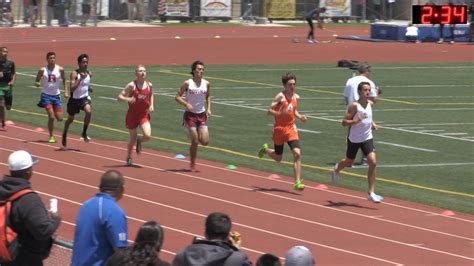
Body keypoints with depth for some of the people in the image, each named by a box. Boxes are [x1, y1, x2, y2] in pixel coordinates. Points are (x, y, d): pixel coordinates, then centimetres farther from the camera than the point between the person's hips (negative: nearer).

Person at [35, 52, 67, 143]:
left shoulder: (60, 69, -4)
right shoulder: (42, 70, -7)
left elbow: (64, 80, 12)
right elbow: (36, 82, 2)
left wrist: (66, 91, 4)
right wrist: (37, 84, -21)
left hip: (56, 95, 2)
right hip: (46, 95, -2)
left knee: (60, 118, -1)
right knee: (51, 117, -13)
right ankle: (51, 136, 3)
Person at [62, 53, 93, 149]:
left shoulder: (88, 74, 2)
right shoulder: (74, 74, -16)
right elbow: (72, 88, -27)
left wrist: (89, 88, 5)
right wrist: (81, 79, -33)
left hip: (84, 98, 3)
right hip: (74, 99, -3)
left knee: (89, 111, -28)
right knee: (70, 119, 14)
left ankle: (84, 133, -13)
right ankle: (64, 135, 42)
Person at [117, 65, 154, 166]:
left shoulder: (149, 85, -1)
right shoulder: (131, 85, -12)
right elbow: (119, 97, -12)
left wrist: (151, 105, 5)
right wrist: (128, 99, -31)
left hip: (144, 115, 2)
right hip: (132, 115, -2)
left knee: (147, 136, -18)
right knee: (133, 138, 8)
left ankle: (139, 141, 19)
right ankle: (129, 157, 34)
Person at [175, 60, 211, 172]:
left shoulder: (206, 84, 1)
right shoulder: (187, 83, -9)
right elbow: (177, 97, -5)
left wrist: (208, 109, 5)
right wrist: (186, 104, -21)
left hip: (202, 115, 4)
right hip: (190, 115, -4)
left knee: (205, 142, -6)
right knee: (195, 142, -6)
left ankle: (194, 135, 27)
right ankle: (193, 165, 10)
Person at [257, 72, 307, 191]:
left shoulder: (296, 97, 5)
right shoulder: (280, 96, -13)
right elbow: (269, 111, -16)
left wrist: (299, 116, 4)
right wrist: (281, 113, -32)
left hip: (291, 128, 4)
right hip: (279, 129, -4)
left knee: (297, 153, -15)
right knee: (278, 158, 10)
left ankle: (297, 182, -14)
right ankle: (265, 149, 46)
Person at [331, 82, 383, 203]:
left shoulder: (370, 104, 1)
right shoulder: (354, 106, -18)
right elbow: (344, 122, -19)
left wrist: (372, 123, 5)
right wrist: (356, 121, -34)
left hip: (367, 138, 4)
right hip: (354, 139, -4)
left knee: (373, 162, -14)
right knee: (349, 162, 17)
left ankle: (371, 193, -10)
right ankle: (336, 169, 55)